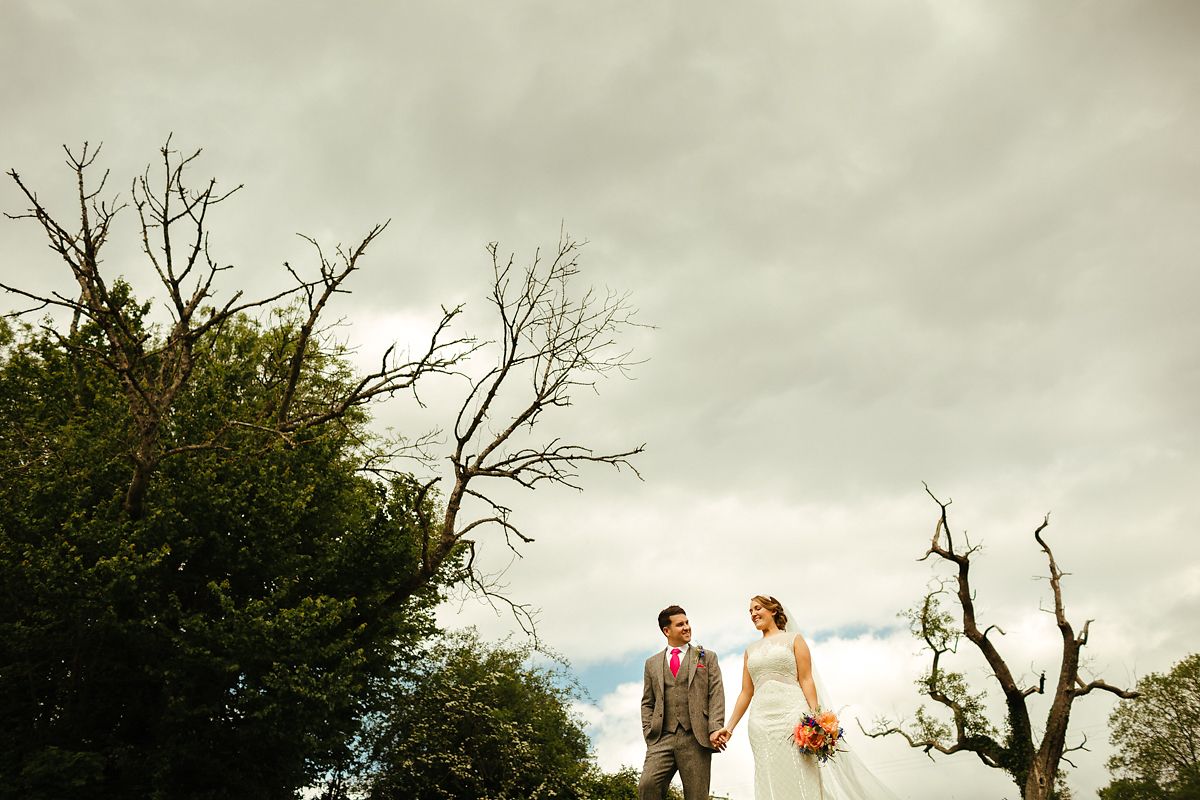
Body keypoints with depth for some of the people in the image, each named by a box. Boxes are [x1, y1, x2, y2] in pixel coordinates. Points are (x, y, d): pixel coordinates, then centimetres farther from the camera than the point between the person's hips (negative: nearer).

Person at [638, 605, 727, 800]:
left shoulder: (707, 657, 14)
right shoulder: (652, 663, 19)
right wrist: (649, 733, 3)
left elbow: (716, 695, 4)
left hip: (695, 738, -1)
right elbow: (647, 703, 18)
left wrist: (715, 730, -9)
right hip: (662, 738, 1)